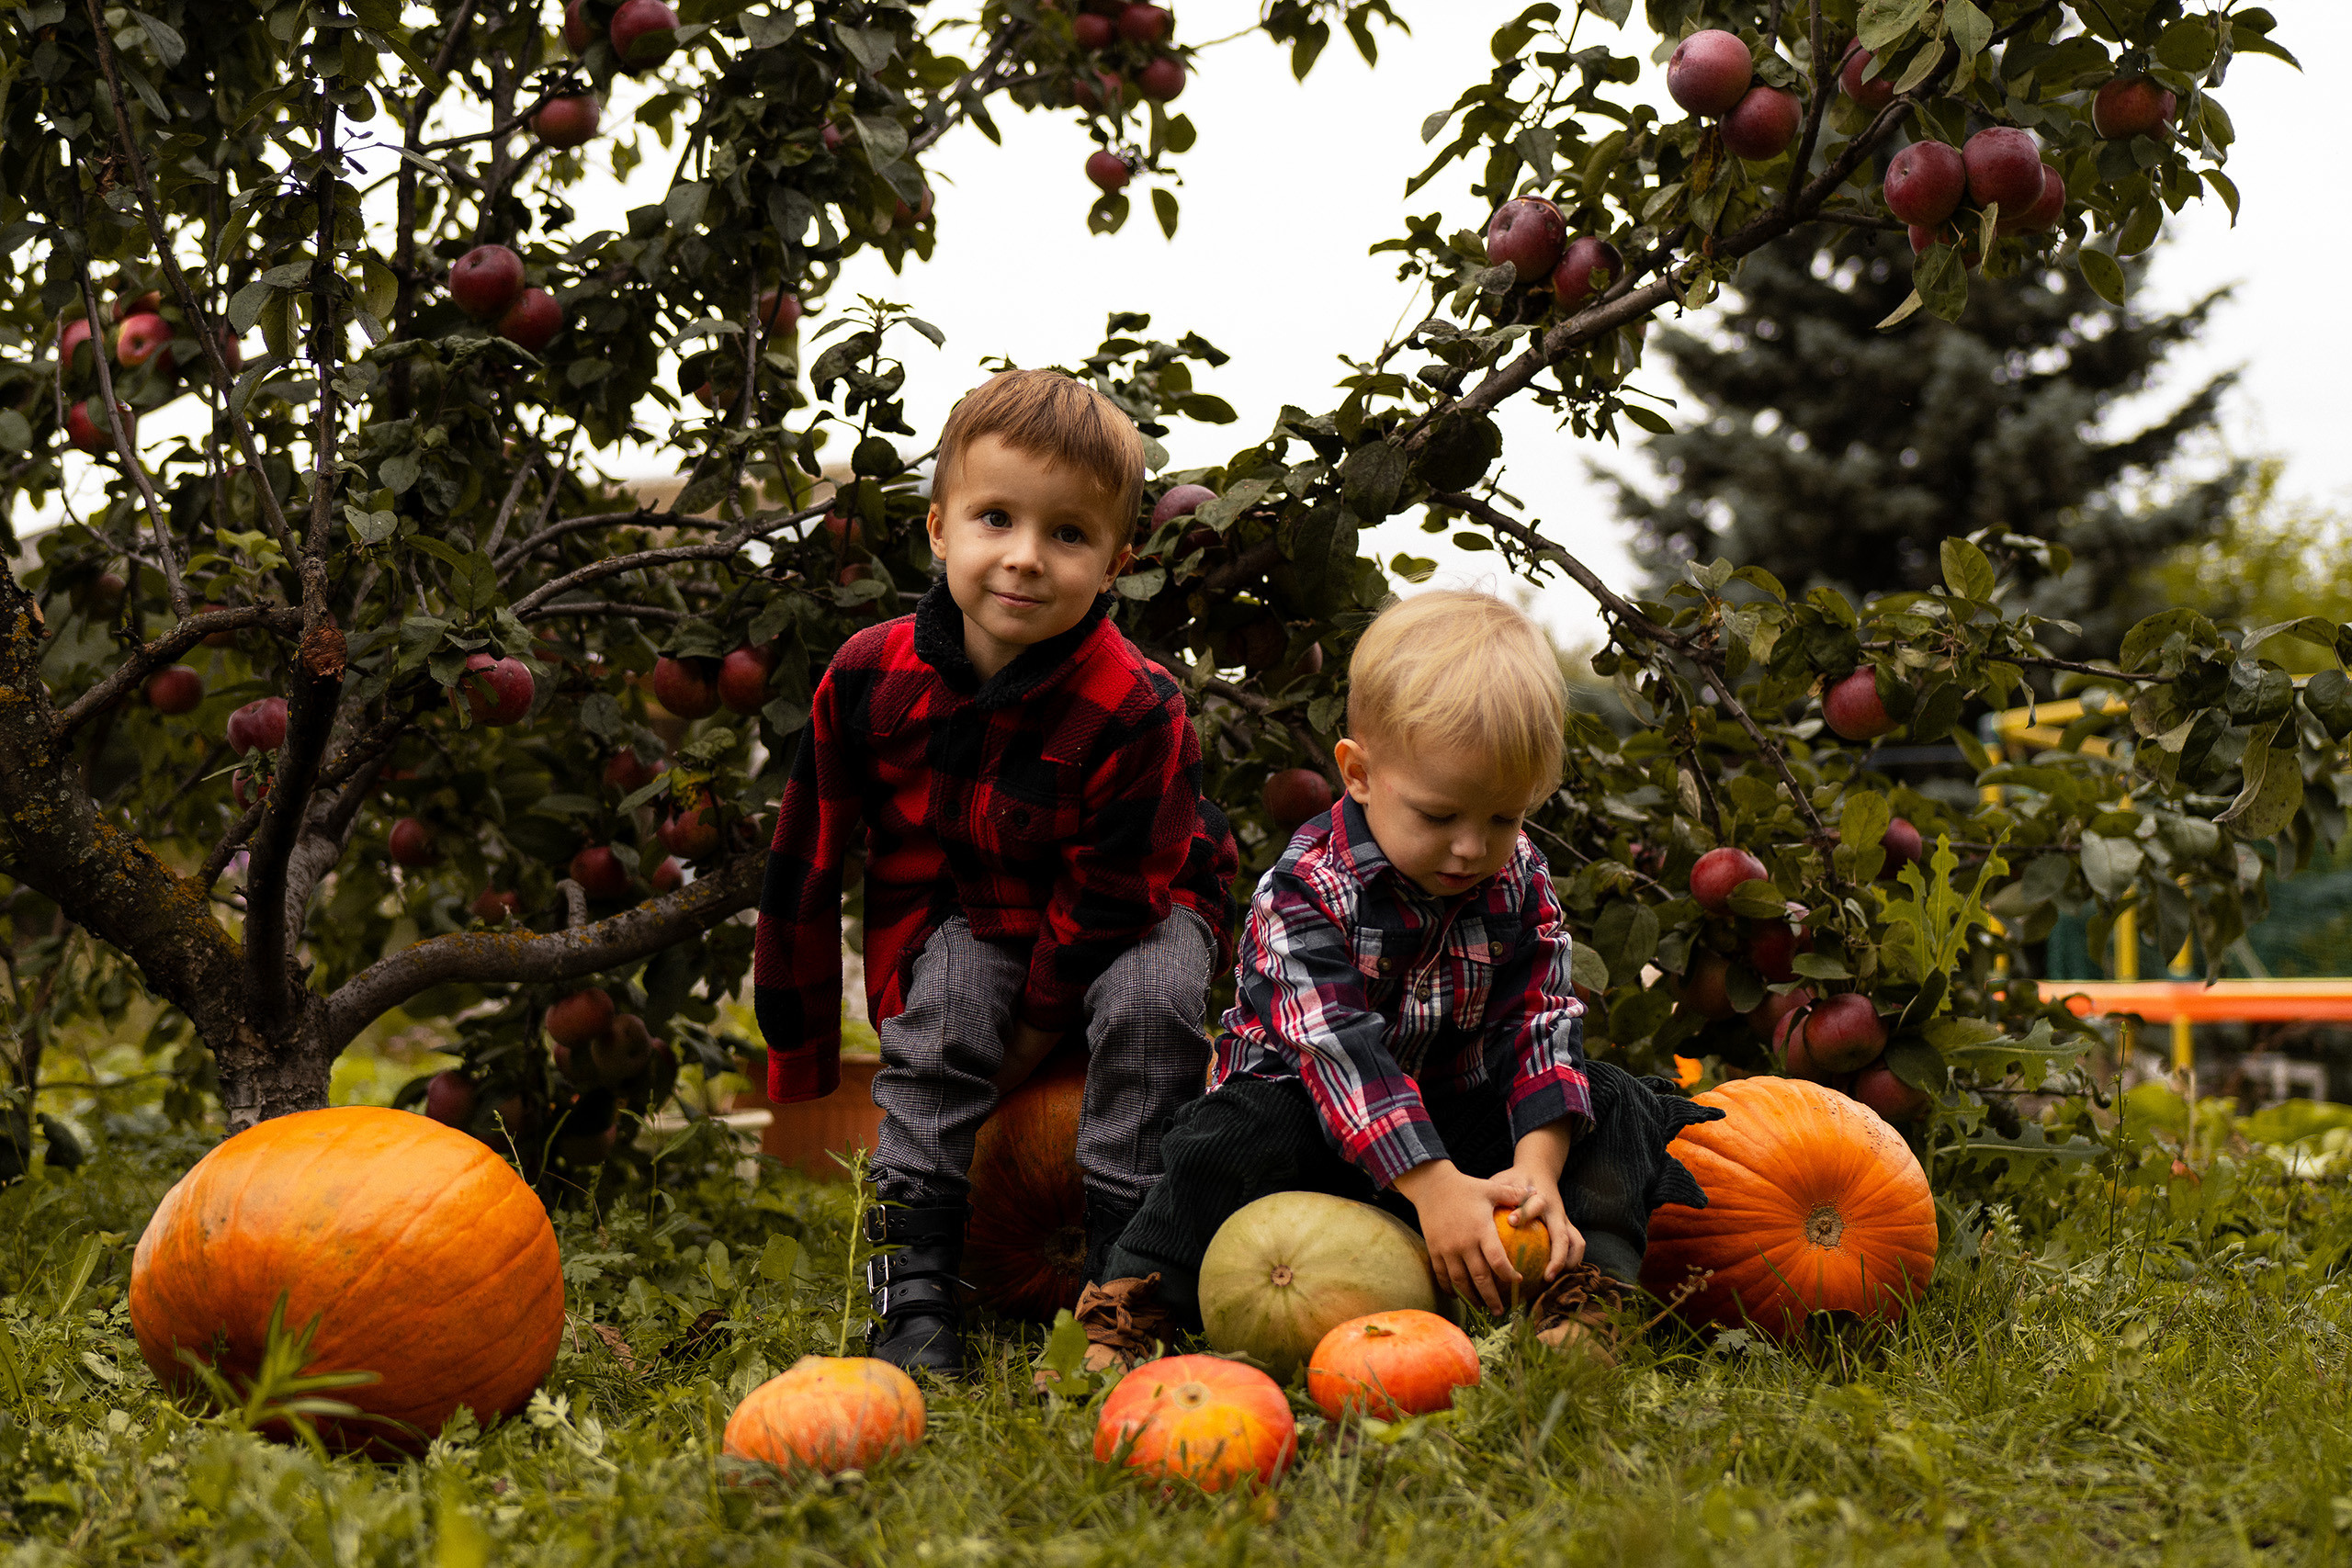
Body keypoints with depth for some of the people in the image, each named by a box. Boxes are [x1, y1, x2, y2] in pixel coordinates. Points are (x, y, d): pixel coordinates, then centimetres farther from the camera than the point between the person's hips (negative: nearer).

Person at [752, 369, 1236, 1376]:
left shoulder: (1134, 712, -28)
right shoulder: (869, 679, -17)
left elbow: (1105, 904, -20)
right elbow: (805, 870, -7)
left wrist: (1030, 1038, -16)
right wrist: (800, 1075, -3)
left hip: (1133, 906, -2)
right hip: (967, 917, 2)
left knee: (1153, 1001, -31)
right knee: (942, 1021, -27)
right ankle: (913, 1284, -20)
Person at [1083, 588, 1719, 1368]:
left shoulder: (1519, 880, -6)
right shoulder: (1305, 893, -23)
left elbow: (1539, 1024, -11)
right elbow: (1338, 1048, -31)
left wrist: (1537, 1167, -28)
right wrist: (1435, 1187, -40)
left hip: (1456, 1112, 5)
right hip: (1318, 1117, -5)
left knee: (1603, 1100, -11)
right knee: (1243, 1132, -35)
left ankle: (1591, 1286, -21)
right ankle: (1130, 1304, -26)